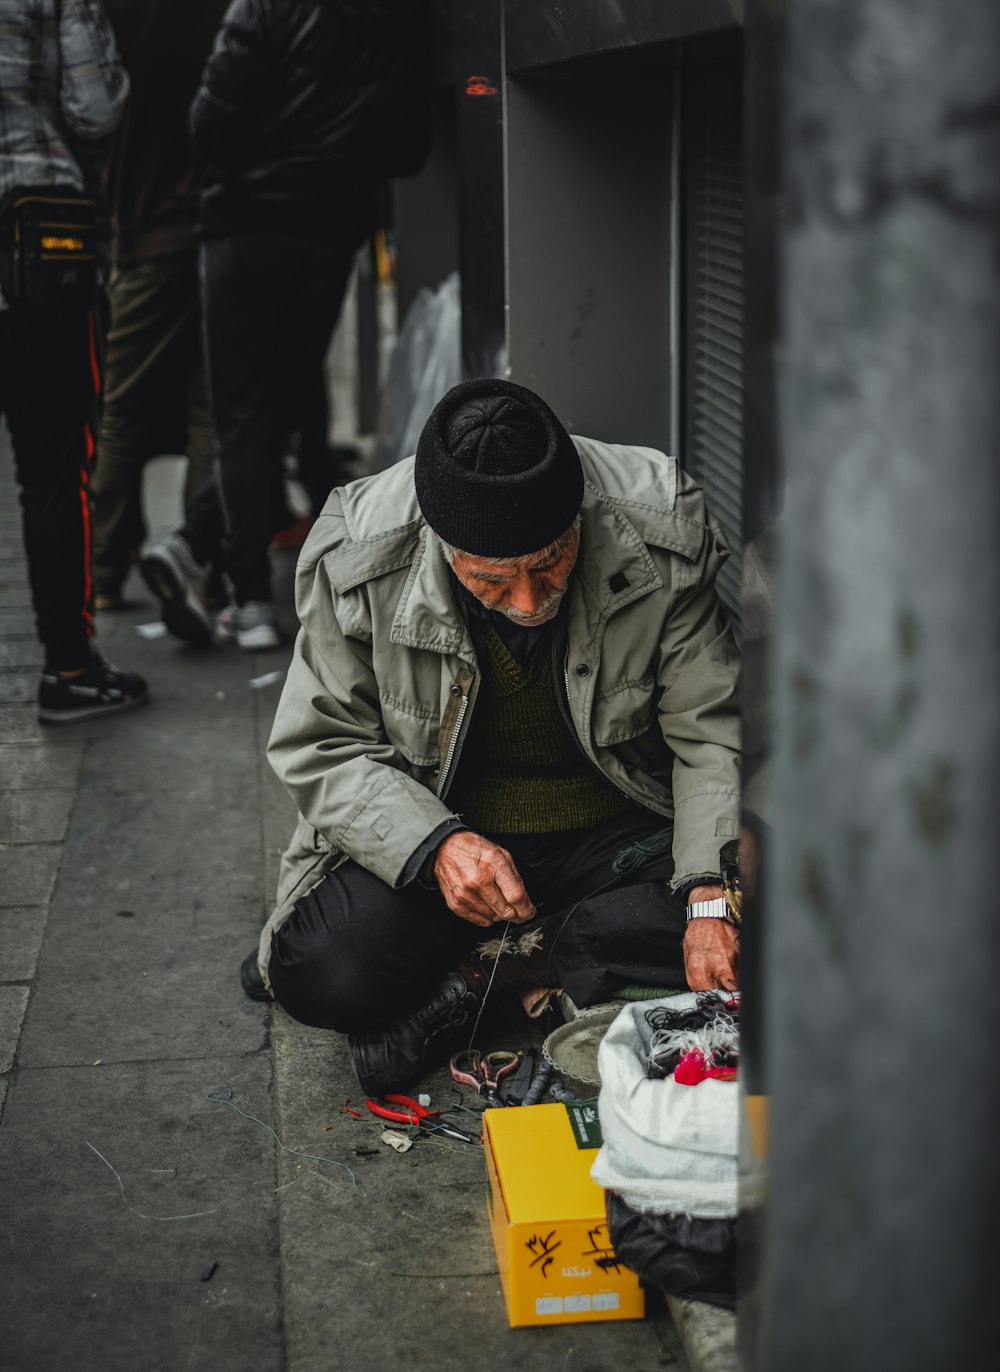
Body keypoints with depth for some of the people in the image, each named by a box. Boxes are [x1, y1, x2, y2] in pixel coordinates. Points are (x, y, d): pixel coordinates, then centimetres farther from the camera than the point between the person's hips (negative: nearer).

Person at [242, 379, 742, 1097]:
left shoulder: (660, 533, -19)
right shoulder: (359, 557, -19)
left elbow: (714, 735, -12)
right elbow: (320, 747, -9)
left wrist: (711, 898, -27)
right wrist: (435, 844, -27)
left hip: (618, 835, 1)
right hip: (435, 829, -1)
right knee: (325, 972, -28)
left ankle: (498, 966, -13)